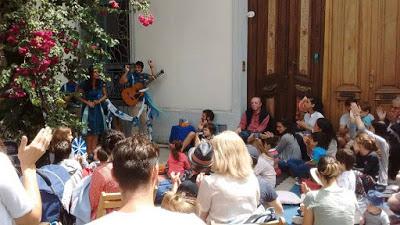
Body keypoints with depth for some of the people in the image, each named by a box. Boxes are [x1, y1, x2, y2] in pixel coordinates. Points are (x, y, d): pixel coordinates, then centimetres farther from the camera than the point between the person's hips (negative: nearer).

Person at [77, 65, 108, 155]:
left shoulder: (101, 83, -4)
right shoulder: (85, 84, -12)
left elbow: (105, 95, 7)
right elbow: (79, 96, -3)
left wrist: (99, 101, -10)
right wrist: (87, 102, -13)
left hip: (98, 109, 3)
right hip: (88, 109, -3)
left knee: (96, 132, 7)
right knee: (90, 131, -2)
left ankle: (94, 151, 16)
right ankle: (89, 152, 6)